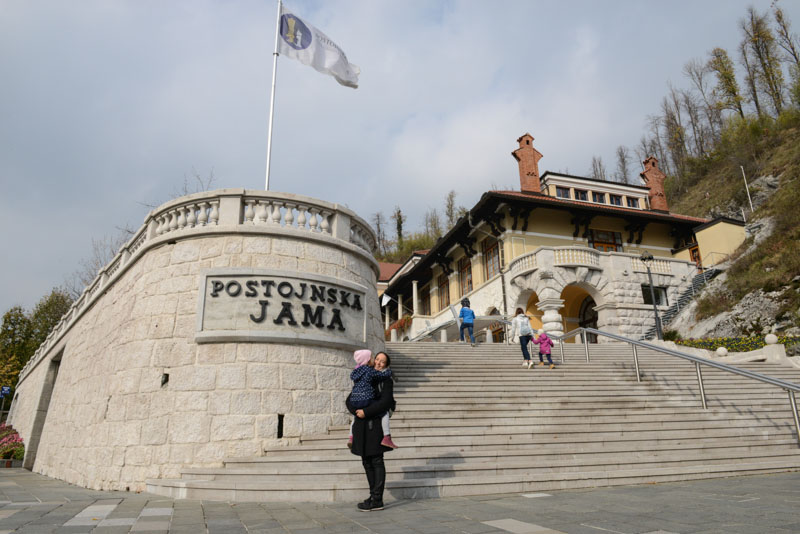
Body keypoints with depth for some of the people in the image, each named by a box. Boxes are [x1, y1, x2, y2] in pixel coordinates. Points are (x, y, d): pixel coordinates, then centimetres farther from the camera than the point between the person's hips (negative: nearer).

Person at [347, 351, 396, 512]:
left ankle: (377, 500, 2)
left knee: (376, 462, -3)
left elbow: (385, 401, -16)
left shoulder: (386, 381, -2)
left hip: (375, 425, -6)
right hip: (361, 426, 6)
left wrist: (366, 412, -18)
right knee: (367, 462, 11)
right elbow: (350, 400, 12)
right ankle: (374, 496, 22)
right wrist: (356, 411, -8)